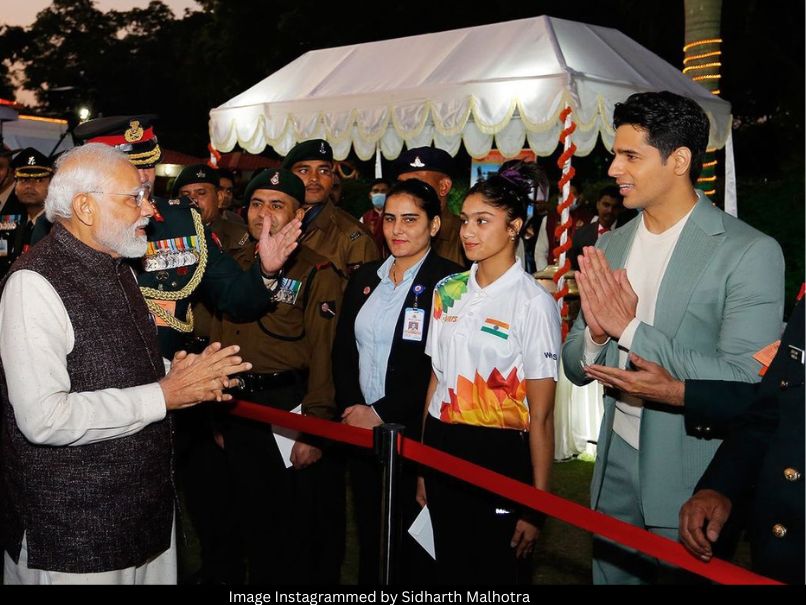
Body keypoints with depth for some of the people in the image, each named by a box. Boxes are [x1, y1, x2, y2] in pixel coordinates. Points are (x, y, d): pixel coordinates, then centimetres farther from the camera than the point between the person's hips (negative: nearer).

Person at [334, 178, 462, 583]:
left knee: (411, 543, 6)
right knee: (368, 533, 16)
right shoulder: (365, 279, 10)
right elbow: (343, 351, 10)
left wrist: (382, 413, -15)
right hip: (360, 428, 6)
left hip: (414, 432, -5)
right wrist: (351, 407, -5)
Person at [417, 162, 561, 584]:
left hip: (499, 457, -5)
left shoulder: (533, 302, -11)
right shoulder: (448, 291, 5)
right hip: (441, 450, 5)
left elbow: (541, 416, -11)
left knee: (498, 573, 8)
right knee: (449, 570, 16)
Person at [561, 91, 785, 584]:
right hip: (616, 467, 5)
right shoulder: (608, 248, 5)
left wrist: (629, 328, -22)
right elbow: (575, 368, 8)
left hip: (691, 484, -5)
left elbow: (744, 382, -21)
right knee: (611, 573, 18)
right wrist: (597, 333, -15)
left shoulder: (750, 253, -13)